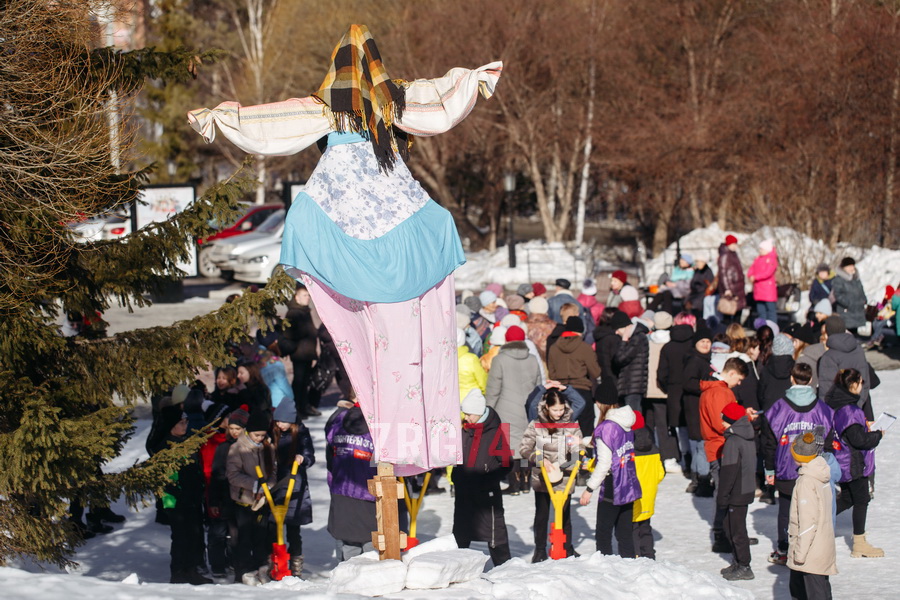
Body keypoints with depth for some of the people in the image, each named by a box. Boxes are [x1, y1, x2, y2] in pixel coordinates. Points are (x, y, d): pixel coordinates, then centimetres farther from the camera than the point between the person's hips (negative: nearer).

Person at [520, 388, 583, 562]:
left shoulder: (572, 427, 1)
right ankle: (540, 550, 21)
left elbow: (577, 451, -3)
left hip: (564, 480, 0)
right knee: (541, 516, 9)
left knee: (564, 516, 8)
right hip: (541, 480, 0)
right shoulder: (536, 426, -1)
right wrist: (540, 459, -16)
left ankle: (568, 549, 23)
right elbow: (524, 449, -2)